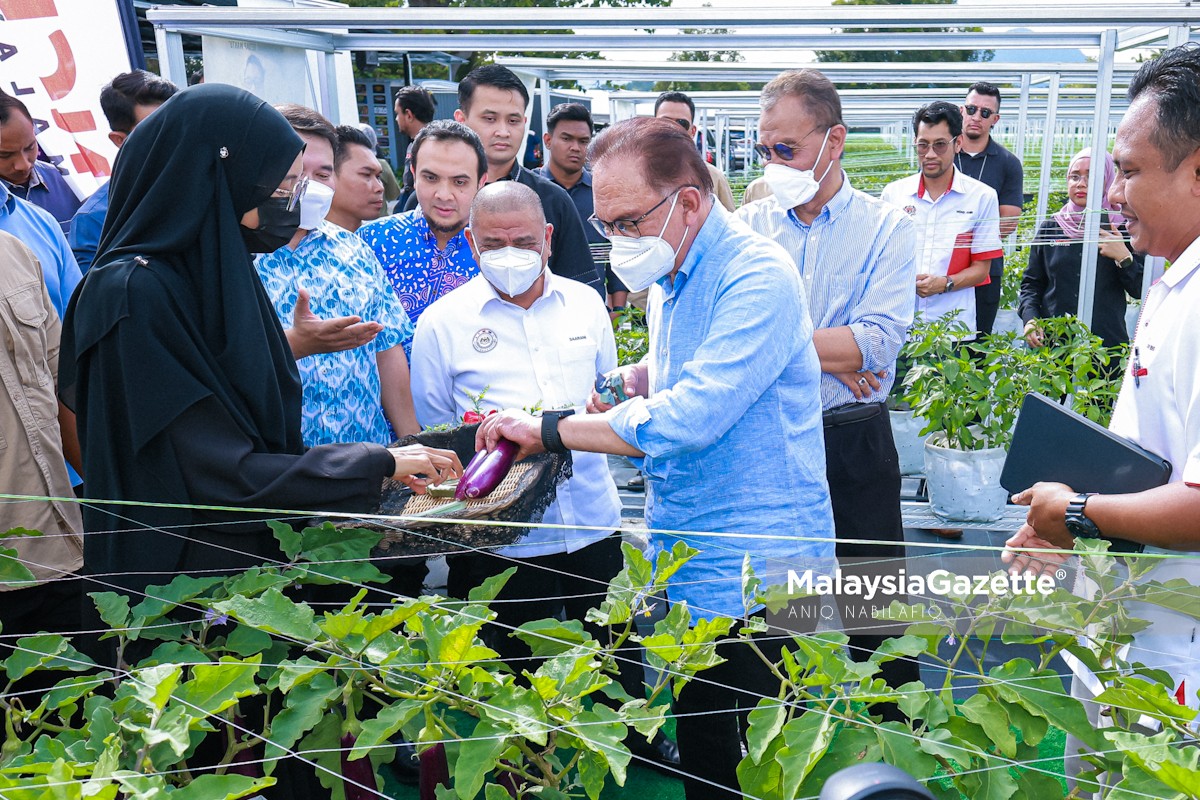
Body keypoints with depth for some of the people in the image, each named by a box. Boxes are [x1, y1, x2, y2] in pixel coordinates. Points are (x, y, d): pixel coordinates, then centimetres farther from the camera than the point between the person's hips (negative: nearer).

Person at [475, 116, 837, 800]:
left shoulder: (756, 276, -21)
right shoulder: (673, 273, 8)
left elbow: (689, 417, -30)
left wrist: (548, 429, -22)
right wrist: (628, 381, 3)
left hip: (757, 562, -8)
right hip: (686, 559, 9)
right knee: (698, 736, 20)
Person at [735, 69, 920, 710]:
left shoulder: (886, 229, -2)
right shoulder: (747, 225, 4)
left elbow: (878, 344, -15)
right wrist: (830, 354, -15)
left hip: (854, 447, -2)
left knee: (874, 616, 10)